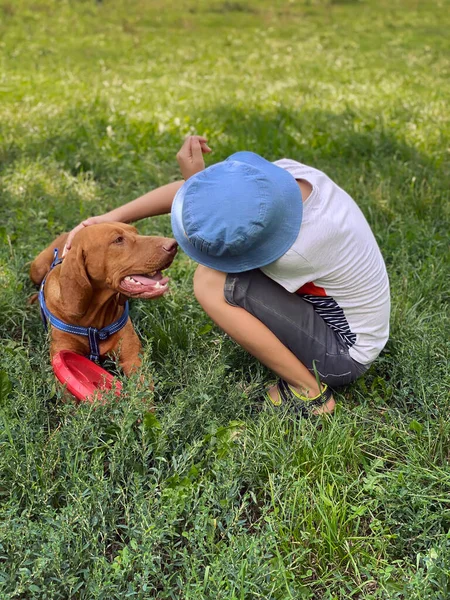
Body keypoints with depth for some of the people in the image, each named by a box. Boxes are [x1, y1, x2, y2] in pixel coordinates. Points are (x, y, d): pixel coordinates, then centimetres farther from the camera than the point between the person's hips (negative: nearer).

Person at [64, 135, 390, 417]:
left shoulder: (301, 250, -38)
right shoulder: (283, 173, -18)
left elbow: (218, 258, -18)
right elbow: (184, 190, -8)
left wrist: (191, 175, -26)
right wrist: (111, 217, -10)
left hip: (346, 357, -8)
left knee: (211, 282, -22)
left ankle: (308, 391, -9)